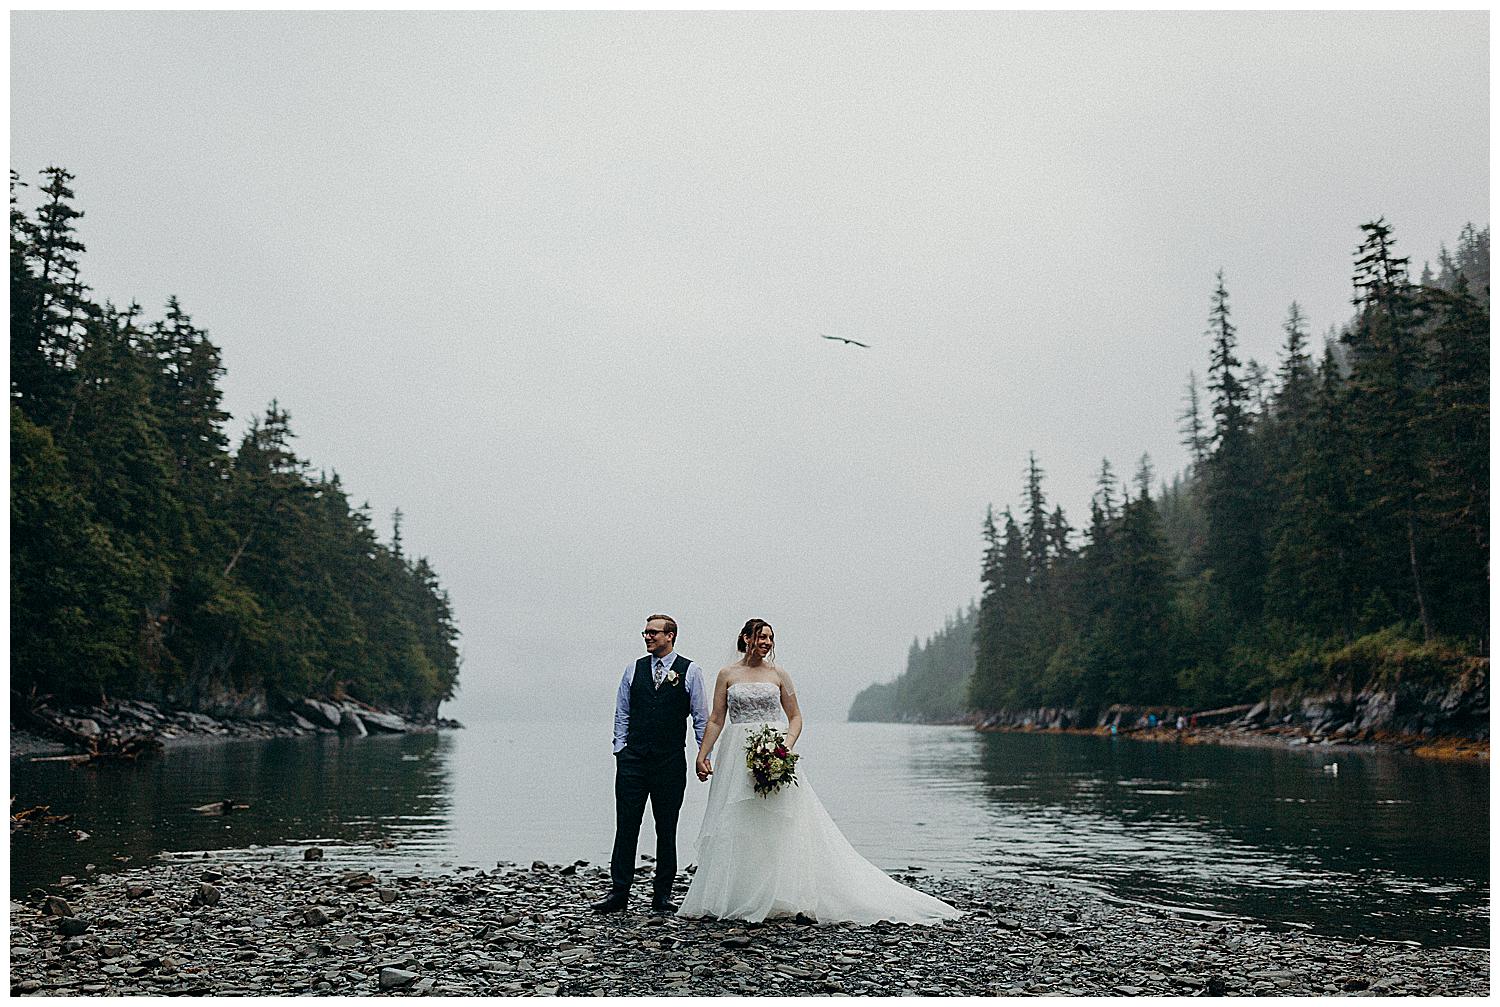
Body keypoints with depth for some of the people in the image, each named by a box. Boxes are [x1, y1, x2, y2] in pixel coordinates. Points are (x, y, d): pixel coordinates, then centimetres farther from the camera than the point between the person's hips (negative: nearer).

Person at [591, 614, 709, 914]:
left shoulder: (690, 671, 1)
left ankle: (662, 895, 15)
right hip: (633, 759, 2)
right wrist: (620, 749, 4)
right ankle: (619, 892, 5)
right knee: (626, 827, 0)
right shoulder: (634, 669, 8)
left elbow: (702, 718, 2)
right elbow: (622, 712, 12)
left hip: (670, 762, -2)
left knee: (667, 830, 6)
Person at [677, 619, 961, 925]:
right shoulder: (727, 675, 5)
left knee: (777, 828, -2)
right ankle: (733, 899, 11)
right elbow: (716, 720, 5)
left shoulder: (778, 674, 5)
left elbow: (795, 717, 7)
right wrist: (702, 755, -3)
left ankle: (779, 897, 5)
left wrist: (787, 747, -10)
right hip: (737, 758, 1)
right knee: (735, 829, 2)